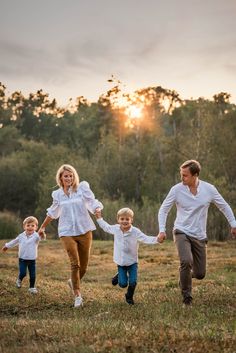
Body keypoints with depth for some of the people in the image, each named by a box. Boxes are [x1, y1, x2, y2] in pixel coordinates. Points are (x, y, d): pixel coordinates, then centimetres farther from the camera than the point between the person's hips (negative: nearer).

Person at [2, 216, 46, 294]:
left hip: (32, 260, -1)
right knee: (22, 273, -7)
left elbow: (40, 237, -39)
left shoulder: (36, 236, -14)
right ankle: (19, 280, 25)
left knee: (33, 275, 2)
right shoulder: (21, 236, -2)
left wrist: (42, 235, -65)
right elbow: (14, 241, 19)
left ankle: (32, 287, 23)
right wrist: (7, 246, 33)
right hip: (22, 259, 1)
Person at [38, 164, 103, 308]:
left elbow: (93, 203, -3)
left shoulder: (82, 187, 0)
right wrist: (43, 226, 33)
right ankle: (78, 296, -7)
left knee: (83, 266, 6)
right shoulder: (57, 194, 9)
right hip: (67, 232, 0)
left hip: (85, 231, 0)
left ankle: (73, 282, 36)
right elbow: (52, 212, 24)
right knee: (75, 263, -14)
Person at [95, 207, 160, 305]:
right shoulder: (115, 229, -5)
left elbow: (146, 239, -24)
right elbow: (106, 227, 16)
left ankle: (129, 297, 19)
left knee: (133, 282, -11)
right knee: (123, 284, -3)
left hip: (132, 262, -2)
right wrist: (99, 218, 17)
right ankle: (119, 276, 34)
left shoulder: (135, 232, -16)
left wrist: (156, 239, -41)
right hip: (120, 262, 2)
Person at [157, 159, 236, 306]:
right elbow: (163, 210, 0)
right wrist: (162, 230, -10)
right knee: (186, 261, -28)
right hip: (182, 232, -2)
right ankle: (187, 296, -8)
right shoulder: (177, 189, -9)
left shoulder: (209, 189, -6)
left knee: (200, 274, 5)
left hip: (199, 236, 2)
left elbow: (224, 207, 7)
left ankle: (185, 277, 41)